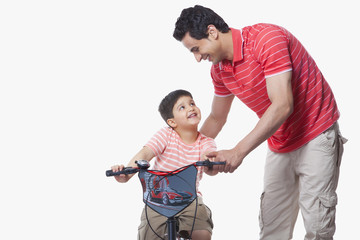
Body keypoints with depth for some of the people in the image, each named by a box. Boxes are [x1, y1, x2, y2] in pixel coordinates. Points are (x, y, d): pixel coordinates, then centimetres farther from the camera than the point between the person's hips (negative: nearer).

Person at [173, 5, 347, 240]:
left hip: (316, 138, -7)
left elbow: (282, 106, -30)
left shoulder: (268, 38, -23)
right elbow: (216, 119, 19)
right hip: (280, 145, 7)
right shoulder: (220, 69, 2)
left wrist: (238, 152, -31)